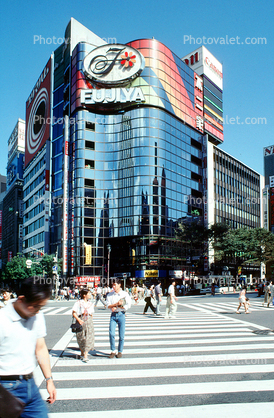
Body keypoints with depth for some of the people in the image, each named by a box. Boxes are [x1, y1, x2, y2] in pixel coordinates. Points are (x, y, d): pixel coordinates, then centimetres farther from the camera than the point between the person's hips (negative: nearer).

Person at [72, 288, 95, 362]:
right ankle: (82, 354, 25)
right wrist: (79, 320, -19)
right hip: (81, 322, -3)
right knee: (81, 339, 6)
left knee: (88, 339, -5)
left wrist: (91, 321, 12)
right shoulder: (78, 303, -6)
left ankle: (85, 356, -3)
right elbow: (74, 313, -7)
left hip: (89, 322, 3)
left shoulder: (90, 303, 10)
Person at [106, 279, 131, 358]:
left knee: (121, 335, 1)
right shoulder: (110, 294, 5)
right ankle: (113, 351, 8)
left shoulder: (125, 294, -1)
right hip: (113, 315, 2)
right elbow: (108, 306, -3)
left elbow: (128, 305, -9)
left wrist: (116, 307, -12)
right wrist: (117, 303, -18)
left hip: (121, 315, -1)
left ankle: (120, 352, 17)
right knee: (111, 334, -8)